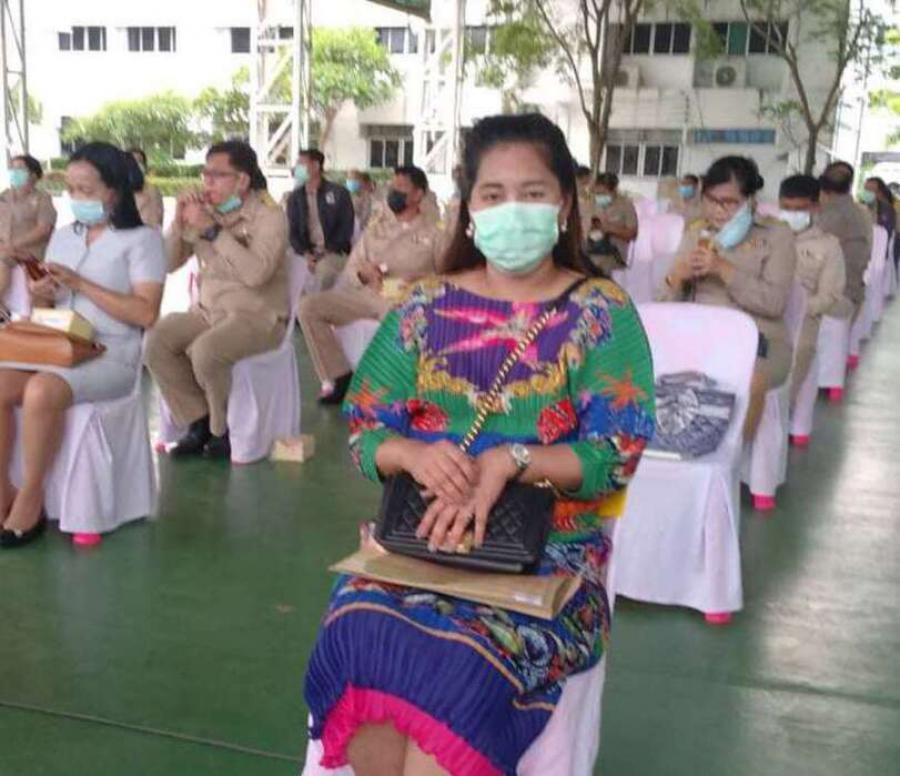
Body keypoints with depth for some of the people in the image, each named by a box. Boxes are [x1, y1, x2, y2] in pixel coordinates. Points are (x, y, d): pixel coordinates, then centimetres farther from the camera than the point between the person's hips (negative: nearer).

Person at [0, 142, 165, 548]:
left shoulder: (142, 239, -3)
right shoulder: (62, 236, 16)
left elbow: (145, 314, -14)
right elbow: (51, 308, 20)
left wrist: (80, 283, -16)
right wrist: (41, 297, -5)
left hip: (111, 355, -6)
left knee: (41, 391, -33)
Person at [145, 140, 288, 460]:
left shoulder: (269, 215, -10)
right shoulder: (205, 211, 7)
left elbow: (256, 272, -28)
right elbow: (169, 264, 7)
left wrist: (212, 229, -25)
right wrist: (179, 223, -9)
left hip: (258, 316, -6)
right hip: (209, 310, 6)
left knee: (205, 351, -32)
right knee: (156, 340, -18)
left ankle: (225, 430, -6)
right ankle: (199, 422, -4)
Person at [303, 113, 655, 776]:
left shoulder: (602, 313, 1)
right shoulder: (425, 308, 8)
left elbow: (618, 453, -8)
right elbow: (364, 430, 6)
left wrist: (509, 461, -23)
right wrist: (413, 454, -17)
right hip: (419, 536, 3)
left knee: (460, 669, -31)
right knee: (361, 641, -28)